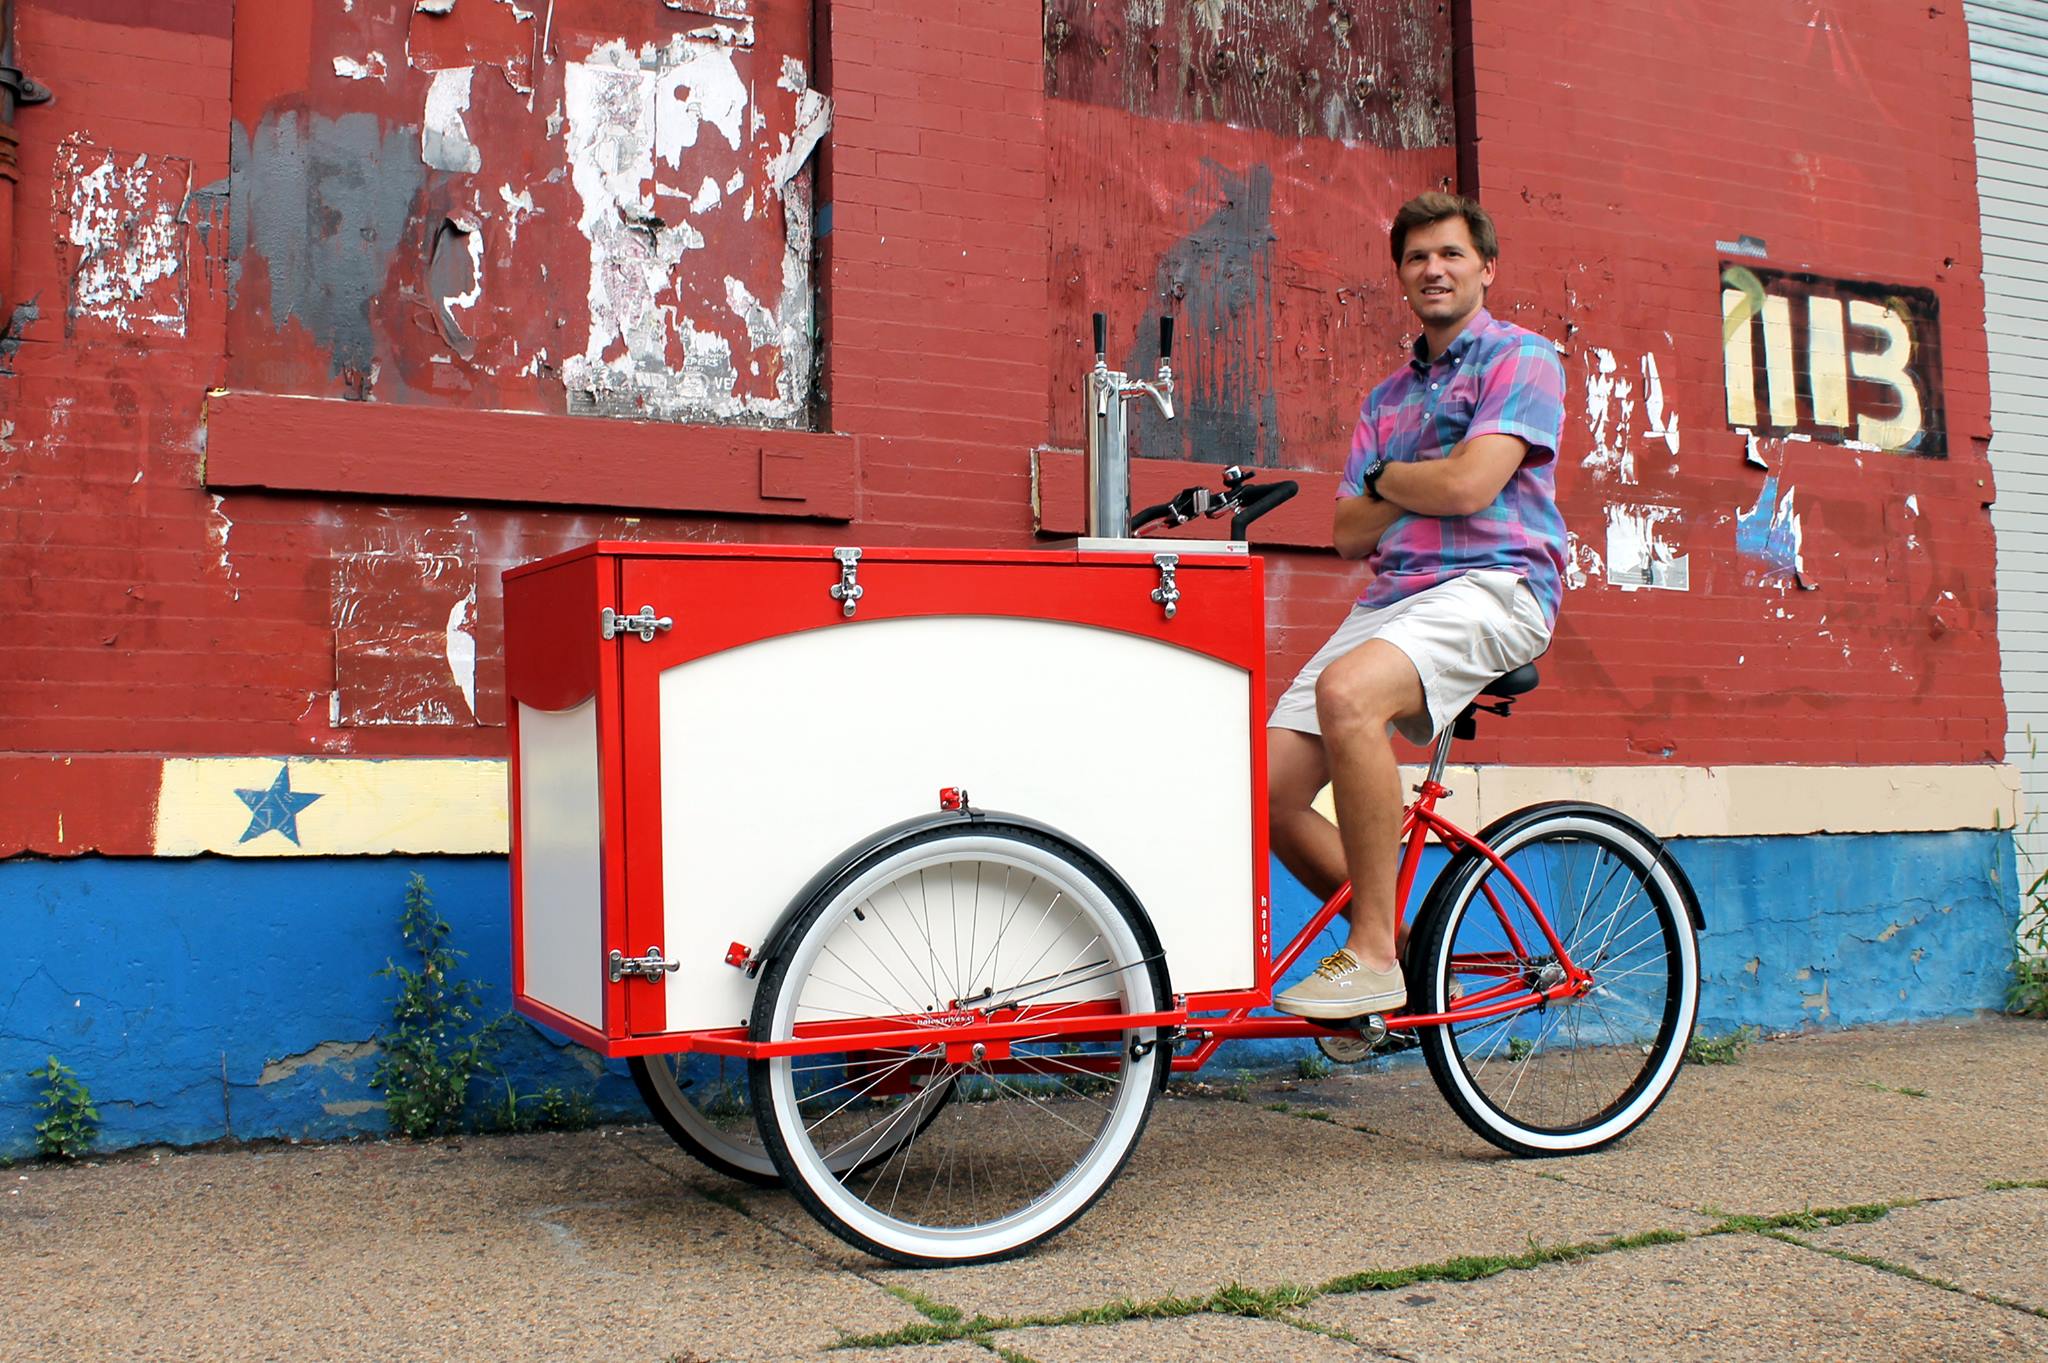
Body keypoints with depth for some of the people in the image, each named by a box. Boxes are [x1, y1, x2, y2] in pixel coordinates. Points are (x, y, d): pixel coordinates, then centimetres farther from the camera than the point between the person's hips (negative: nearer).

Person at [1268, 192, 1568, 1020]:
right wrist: (1420, 489, -1)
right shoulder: (1386, 399, 23)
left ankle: (1374, 953, -27)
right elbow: (1351, 533, 15)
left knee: (1348, 693, -37)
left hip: (1492, 587, -7)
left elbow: (1469, 486, -13)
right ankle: (1392, 944, 11)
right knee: (1268, 785, -10)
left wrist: (1387, 478, 5)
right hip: (1389, 597, 7)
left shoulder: (1522, 360, 3)